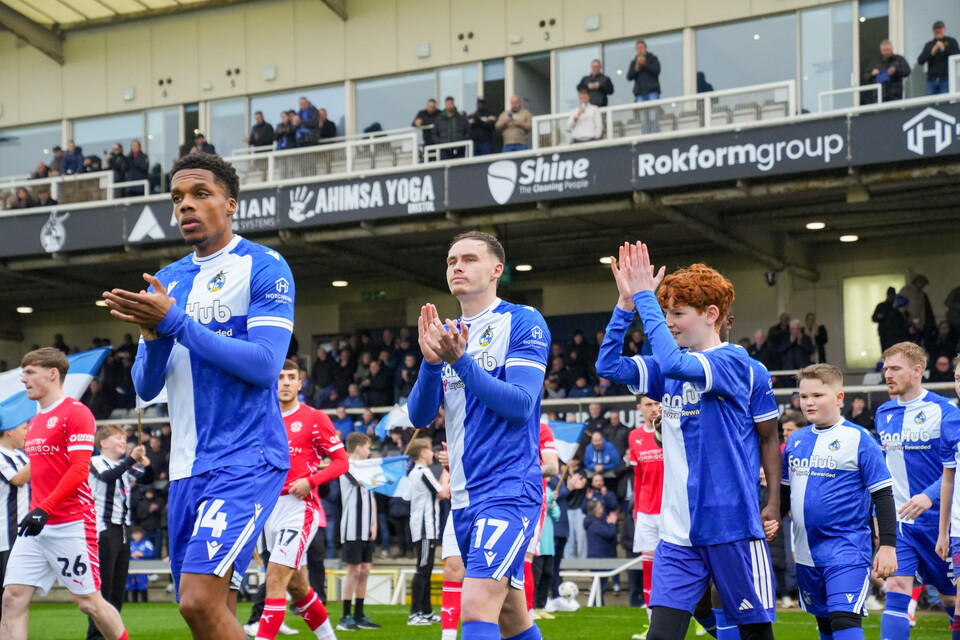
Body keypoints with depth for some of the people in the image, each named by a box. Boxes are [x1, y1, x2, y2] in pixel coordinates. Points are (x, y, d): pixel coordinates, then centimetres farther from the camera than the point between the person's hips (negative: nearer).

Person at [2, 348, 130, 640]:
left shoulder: (76, 413, -8)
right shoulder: (35, 421, 17)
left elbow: (79, 470, -16)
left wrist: (45, 509, -23)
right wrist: (33, 509, 18)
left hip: (72, 524, -8)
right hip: (37, 526, 8)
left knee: (89, 601, -1)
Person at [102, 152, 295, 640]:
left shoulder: (264, 268, -5)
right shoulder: (166, 282, 14)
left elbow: (264, 366, -17)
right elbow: (145, 387, 13)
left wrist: (176, 322, -19)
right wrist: (155, 338, -8)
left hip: (246, 459, -7)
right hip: (187, 466, 7)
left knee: (200, 601, -21)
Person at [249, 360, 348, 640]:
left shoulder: (314, 418, -3)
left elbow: (341, 461, -4)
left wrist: (309, 481, -18)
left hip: (300, 507, -6)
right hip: (269, 509, 6)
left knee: (275, 579, -17)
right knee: (296, 586, 14)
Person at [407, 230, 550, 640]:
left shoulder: (523, 323, -6)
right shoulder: (447, 334, 13)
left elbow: (520, 404, -16)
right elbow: (419, 416, 5)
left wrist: (461, 361, -25)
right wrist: (430, 362, -12)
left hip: (508, 488, -7)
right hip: (464, 494, 7)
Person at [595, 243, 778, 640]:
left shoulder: (733, 361, -10)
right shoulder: (667, 371, 12)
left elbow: (674, 363, -27)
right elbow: (609, 367, 2)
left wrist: (645, 296, -21)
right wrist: (626, 304, -7)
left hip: (731, 523, -6)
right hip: (679, 529, 6)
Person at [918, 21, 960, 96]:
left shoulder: (951, 41, 9)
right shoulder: (929, 45, 17)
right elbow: (920, 61, 7)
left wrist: (944, 49, -14)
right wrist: (932, 52, -8)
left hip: (946, 79, -3)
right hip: (931, 80, 3)